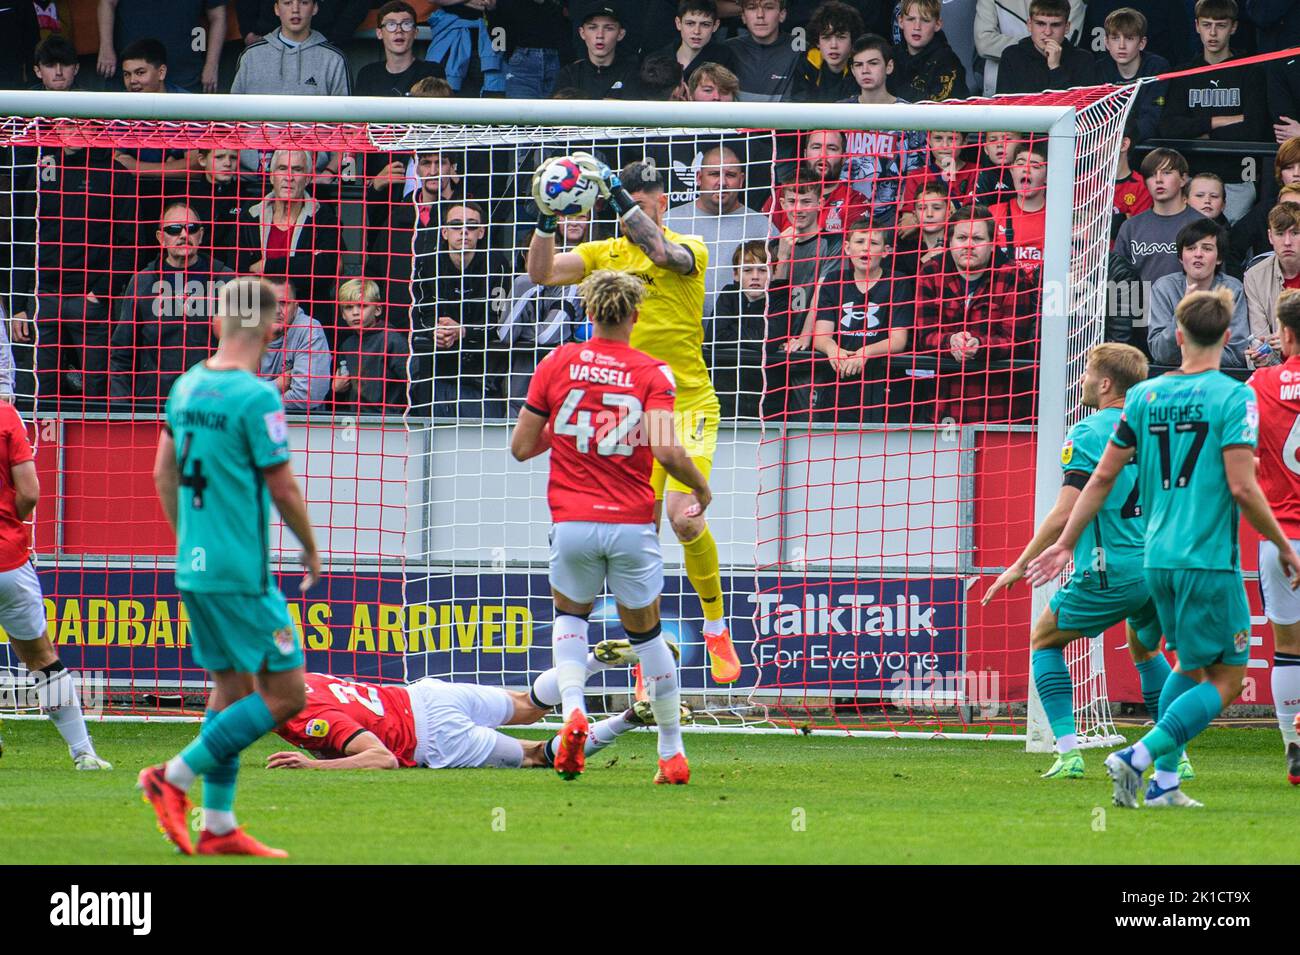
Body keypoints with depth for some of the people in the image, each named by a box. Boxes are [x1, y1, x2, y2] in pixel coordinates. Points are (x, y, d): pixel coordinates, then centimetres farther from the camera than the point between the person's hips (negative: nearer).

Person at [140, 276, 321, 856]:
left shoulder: (186, 387, 7)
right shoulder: (257, 397, -16)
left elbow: (164, 472, 15)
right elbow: (282, 487, -12)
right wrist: (311, 548, 4)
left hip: (194, 569, 8)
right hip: (242, 572, -8)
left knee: (231, 689, 15)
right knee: (285, 695, -1)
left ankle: (217, 827, 13)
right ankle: (175, 776, -6)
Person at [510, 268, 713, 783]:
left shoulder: (557, 363, 1)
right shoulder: (652, 373, -3)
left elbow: (522, 446, 3)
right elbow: (666, 450, -16)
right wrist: (701, 488, 3)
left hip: (572, 523, 1)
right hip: (632, 525, 0)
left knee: (570, 615, 24)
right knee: (645, 632, 16)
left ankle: (573, 710, -3)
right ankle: (672, 752, 18)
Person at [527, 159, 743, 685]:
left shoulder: (690, 249, -1)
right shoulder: (603, 253, 10)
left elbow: (661, 252, -24)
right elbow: (542, 272, -2)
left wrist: (618, 193, -29)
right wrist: (546, 220, -18)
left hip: (687, 407, -3)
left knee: (683, 516, -19)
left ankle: (717, 626, 3)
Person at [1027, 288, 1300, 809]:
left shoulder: (1144, 396, 7)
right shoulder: (1233, 396, -9)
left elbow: (1103, 477, 9)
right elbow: (1242, 488, -15)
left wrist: (1065, 544, 17)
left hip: (1157, 560, 6)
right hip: (1210, 561, -6)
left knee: (1189, 667, 21)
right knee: (1226, 678, 2)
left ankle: (1164, 781, 13)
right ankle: (1139, 756, -13)